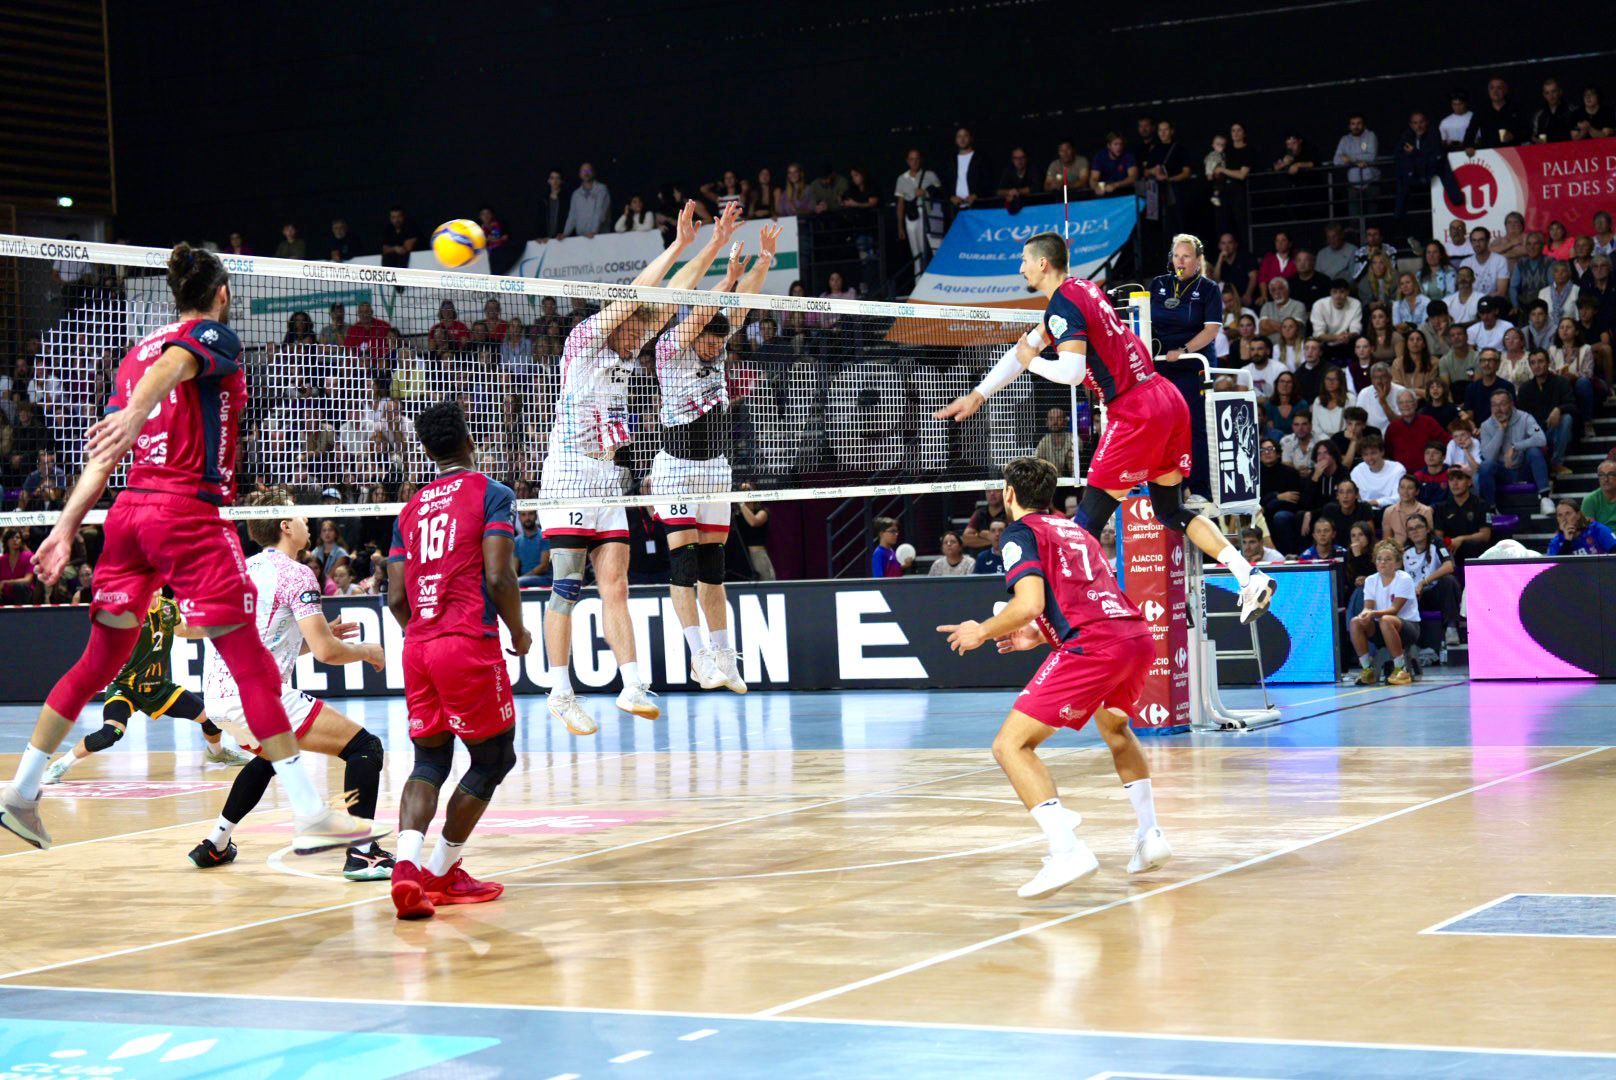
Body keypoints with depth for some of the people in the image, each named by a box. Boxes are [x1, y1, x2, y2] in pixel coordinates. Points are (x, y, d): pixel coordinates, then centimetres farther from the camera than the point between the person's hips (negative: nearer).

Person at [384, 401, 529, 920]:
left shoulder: (411, 508, 16)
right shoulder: (491, 493, 0)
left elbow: (396, 597, 12)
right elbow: (498, 576, -11)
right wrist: (519, 632, 5)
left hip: (417, 646, 6)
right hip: (470, 643, -6)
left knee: (429, 761, 11)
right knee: (493, 757, 9)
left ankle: (406, 862, -13)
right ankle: (440, 872, 9)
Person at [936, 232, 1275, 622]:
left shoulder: (1063, 303, -11)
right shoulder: (1083, 289, 18)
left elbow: (1072, 371, -22)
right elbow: (1028, 345, 26)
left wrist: (1032, 362, -2)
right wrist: (978, 394, 30)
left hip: (1135, 414, -9)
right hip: (1169, 400, 9)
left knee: (1088, 520, -3)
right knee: (1170, 510, 17)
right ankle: (1250, 577, 6)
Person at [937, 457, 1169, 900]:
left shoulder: (1022, 533, 5)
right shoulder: (1077, 531, 28)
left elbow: (1030, 602, -10)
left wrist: (981, 632, 6)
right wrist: (1041, 636, 40)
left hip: (1092, 648, -8)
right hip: (1138, 636, 8)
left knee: (1011, 746, -6)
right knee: (1113, 724, 38)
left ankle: (1066, 849, -23)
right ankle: (1150, 835, 32)